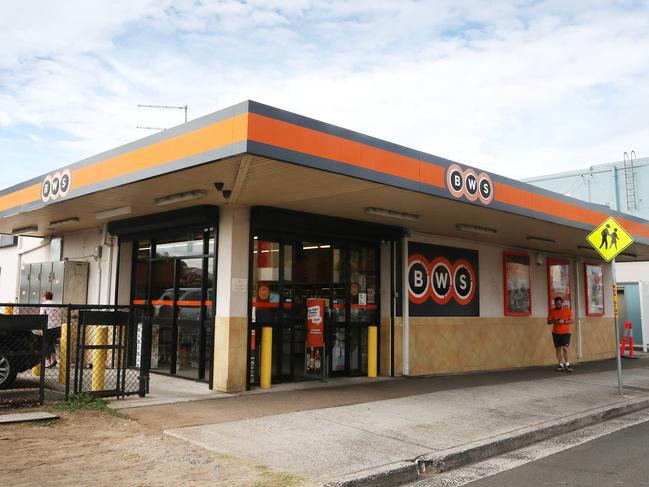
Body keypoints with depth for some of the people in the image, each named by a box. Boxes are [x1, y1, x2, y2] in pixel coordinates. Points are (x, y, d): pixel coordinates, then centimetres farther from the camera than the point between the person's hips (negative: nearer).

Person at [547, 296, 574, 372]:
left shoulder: (567, 310, 2)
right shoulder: (552, 311, 6)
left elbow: (571, 321, 0)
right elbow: (548, 322, 7)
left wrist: (564, 321, -16)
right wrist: (554, 321, -13)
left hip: (566, 332, -2)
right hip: (556, 333, 2)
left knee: (565, 348, -12)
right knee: (558, 349, 3)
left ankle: (567, 364, -3)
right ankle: (561, 365, 7)